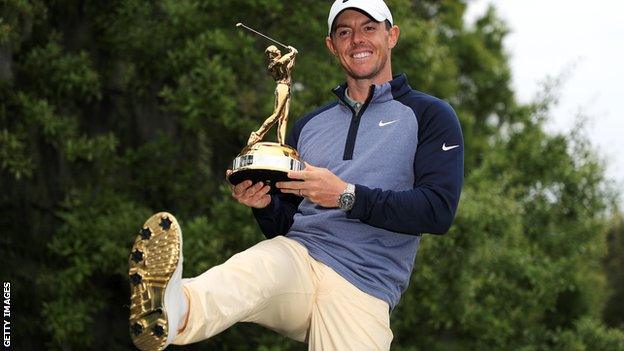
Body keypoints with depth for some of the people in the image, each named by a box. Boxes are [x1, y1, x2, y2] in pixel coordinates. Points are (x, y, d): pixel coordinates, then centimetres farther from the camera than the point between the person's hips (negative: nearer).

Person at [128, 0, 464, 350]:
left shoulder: (429, 115, 8)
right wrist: (265, 205, 0)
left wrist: (347, 196, -16)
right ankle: (175, 311, -65)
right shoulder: (309, 125, 24)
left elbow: (439, 210, -7)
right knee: (250, 269, -35)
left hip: (362, 285, -1)